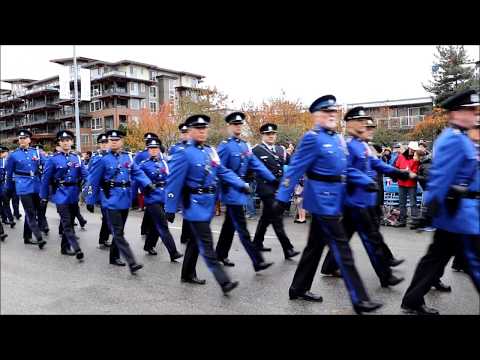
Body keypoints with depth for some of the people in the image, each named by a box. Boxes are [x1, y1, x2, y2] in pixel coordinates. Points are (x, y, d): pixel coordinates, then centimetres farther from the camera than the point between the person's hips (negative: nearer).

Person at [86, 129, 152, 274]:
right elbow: (93, 181, -3)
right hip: (112, 201, -5)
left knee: (119, 231, 16)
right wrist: (90, 201, -1)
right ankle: (132, 263, -11)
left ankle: (114, 257, 32)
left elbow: (137, 172, 5)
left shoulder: (128, 157, 6)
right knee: (118, 233, -7)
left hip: (125, 200, 5)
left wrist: (147, 183, -15)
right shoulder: (103, 159, -7)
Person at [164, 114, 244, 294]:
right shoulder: (183, 153, -12)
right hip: (195, 205, -8)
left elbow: (223, 172, 10)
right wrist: (170, 208, -13)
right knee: (207, 245, -6)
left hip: (208, 204, 8)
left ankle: (188, 274, 32)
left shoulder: (211, 151, 10)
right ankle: (224, 282, -7)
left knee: (196, 241, 18)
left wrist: (242, 185, -2)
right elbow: (174, 182, -13)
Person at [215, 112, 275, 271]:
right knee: (242, 229, -6)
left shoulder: (245, 145, 11)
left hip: (241, 190, 8)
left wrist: (273, 179, 1)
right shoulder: (225, 146, -11)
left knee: (230, 225, 17)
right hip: (231, 191, -8)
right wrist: (218, 192, -15)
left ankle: (221, 254, 31)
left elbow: (257, 165, 8)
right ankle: (257, 262, -5)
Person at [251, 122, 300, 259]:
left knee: (266, 217, 17)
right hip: (266, 188, -6)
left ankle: (257, 243, 31)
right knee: (277, 219, -8)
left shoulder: (281, 149, 12)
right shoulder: (256, 150, -5)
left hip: (279, 188, 6)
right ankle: (288, 249, -6)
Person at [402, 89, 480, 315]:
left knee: (436, 258, 13)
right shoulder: (454, 139, -17)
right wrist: (430, 210, -24)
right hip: (461, 212, -10)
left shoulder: (457, 138, 16)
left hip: (454, 211, 10)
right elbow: (439, 178, -23)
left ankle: (413, 302, 20)